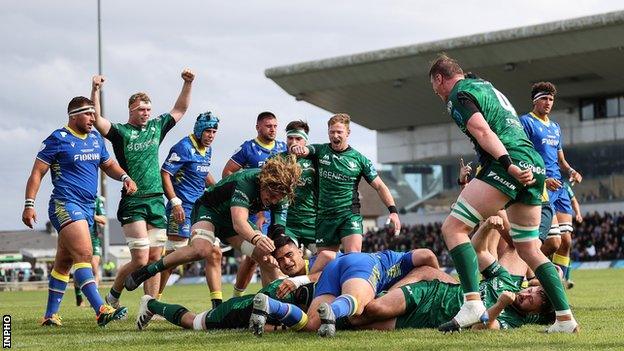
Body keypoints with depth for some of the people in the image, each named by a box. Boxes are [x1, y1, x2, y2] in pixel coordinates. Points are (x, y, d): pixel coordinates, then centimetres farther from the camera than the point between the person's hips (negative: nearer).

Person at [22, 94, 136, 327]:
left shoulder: (96, 138, 15)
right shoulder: (58, 139, -5)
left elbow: (108, 165, 28)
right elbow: (37, 172, -4)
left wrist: (124, 177, 7)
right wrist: (29, 204, -10)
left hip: (87, 207, 8)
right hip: (65, 205, -8)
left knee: (64, 262, 12)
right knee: (84, 254, -21)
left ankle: (50, 314, 19)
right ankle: (101, 310, -31)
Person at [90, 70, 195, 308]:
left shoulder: (157, 127, 13)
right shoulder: (120, 132, -3)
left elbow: (180, 110, 22)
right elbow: (96, 119, -19)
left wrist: (188, 83, 10)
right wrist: (95, 91, -31)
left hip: (156, 201, 5)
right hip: (132, 203, -5)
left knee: (155, 258, 3)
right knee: (140, 260, -9)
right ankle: (113, 297, 12)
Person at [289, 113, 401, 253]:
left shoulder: (359, 159, 2)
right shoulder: (320, 151, 5)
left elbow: (379, 186, 3)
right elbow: (303, 150, -14)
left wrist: (393, 210, -10)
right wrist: (296, 149, -39)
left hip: (350, 215, -2)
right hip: (325, 217, 2)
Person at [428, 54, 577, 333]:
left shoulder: (458, 95, 0)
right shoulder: (484, 86, 28)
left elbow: (483, 132, -15)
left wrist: (508, 165, -27)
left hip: (507, 166, -9)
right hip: (534, 166, 9)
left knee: (453, 228, -9)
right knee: (529, 249, 15)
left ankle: (473, 305, -23)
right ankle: (565, 318, 9)